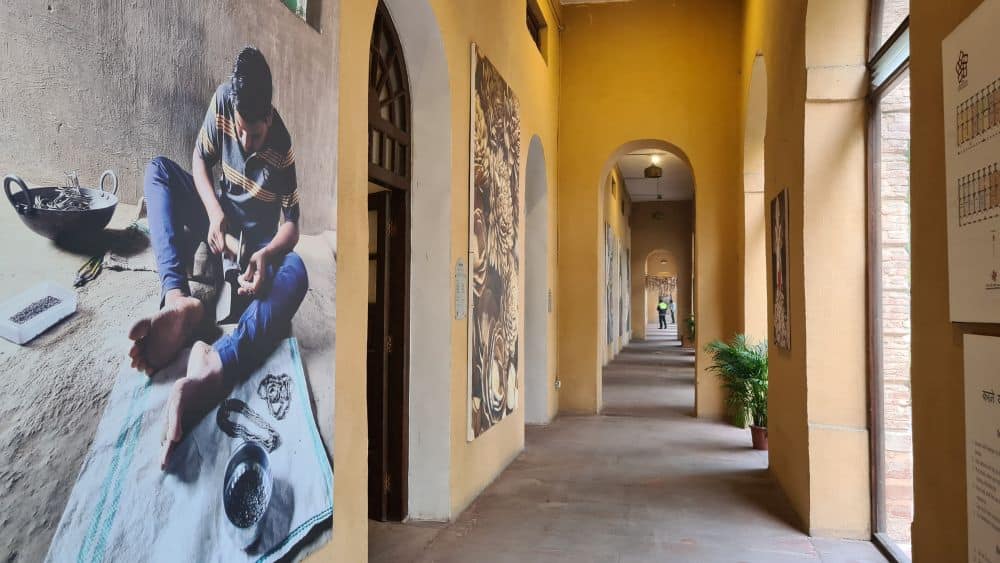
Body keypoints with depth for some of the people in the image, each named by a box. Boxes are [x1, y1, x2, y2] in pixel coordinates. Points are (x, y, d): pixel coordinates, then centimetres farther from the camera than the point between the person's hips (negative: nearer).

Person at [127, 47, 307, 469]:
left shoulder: (283, 151, -20)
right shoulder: (223, 101, -13)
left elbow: (292, 225, -18)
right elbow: (200, 159, -1)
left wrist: (266, 254, -41)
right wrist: (214, 212, -21)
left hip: (258, 240, -4)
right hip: (220, 218, 5)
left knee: (296, 273, -38)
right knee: (158, 169, -19)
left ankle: (215, 366, -63)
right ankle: (178, 300, -42)